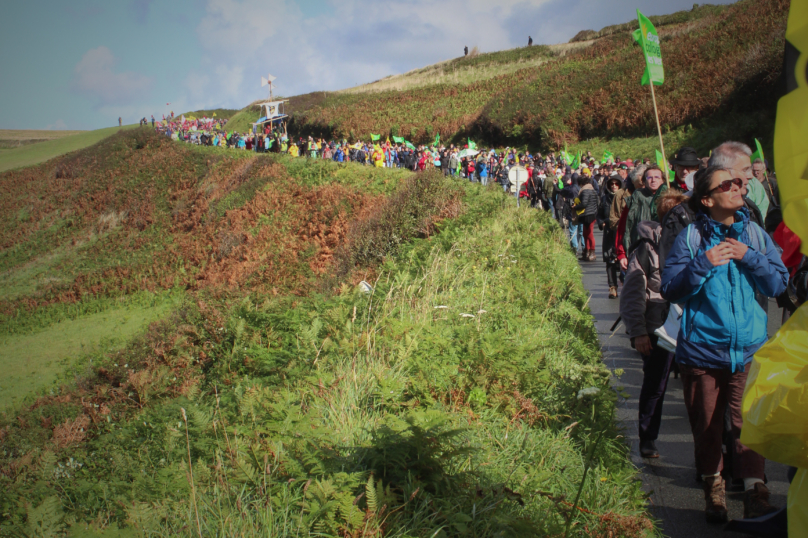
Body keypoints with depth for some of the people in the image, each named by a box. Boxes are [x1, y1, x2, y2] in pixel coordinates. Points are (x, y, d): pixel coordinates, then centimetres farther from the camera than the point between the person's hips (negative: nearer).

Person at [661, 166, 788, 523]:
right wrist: (703, 264, -21)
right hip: (702, 349, -1)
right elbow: (670, 290, -8)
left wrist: (750, 258, -11)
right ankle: (713, 490, 26)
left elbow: (778, 284, 4)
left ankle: (755, 492, -1)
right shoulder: (691, 237, -4)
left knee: (749, 422, -6)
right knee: (706, 425, 10)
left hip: (749, 349, 1)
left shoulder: (754, 234, 5)